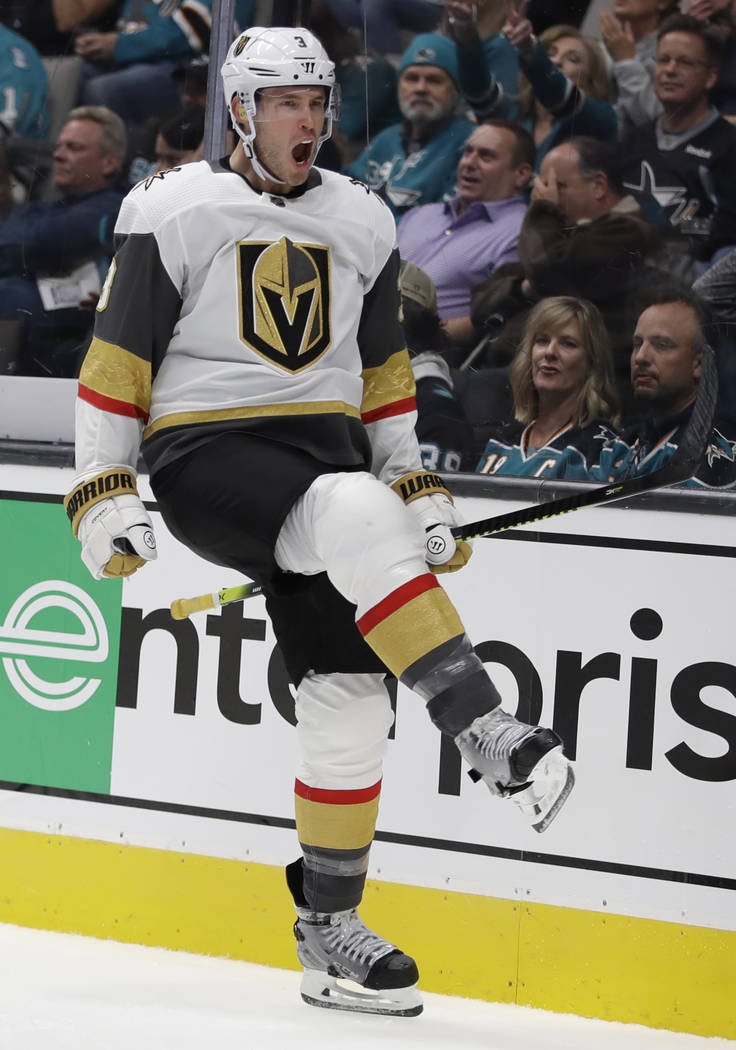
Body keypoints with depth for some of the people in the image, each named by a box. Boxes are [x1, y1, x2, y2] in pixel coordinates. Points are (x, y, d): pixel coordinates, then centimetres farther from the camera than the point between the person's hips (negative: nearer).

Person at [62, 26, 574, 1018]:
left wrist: (419, 487, 16)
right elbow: (117, 357, -2)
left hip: (324, 450, 5)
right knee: (355, 514, -35)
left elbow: (383, 369, 22)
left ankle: (327, 932, 7)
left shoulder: (361, 222, 13)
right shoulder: (174, 211, -3)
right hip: (204, 455, -5)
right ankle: (484, 729, -38)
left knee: (350, 692, -4)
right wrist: (103, 491, -8)